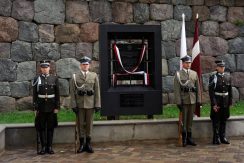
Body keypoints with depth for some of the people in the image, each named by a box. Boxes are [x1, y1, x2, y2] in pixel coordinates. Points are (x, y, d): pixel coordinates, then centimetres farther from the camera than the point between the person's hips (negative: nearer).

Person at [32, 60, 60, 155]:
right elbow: (34, 95, 1)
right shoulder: (37, 79, 1)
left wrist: (57, 107, -2)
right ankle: (43, 147, 11)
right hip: (41, 107, 0)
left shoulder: (54, 79, 2)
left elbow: (57, 94, 3)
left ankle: (49, 147, 13)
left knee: (50, 127, 5)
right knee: (41, 127, 3)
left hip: (51, 107, 0)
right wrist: (35, 108, -3)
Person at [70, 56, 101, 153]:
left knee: (89, 123, 5)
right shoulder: (75, 77, 3)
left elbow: (97, 91, 2)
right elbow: (72, 92, 1)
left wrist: (97, 104, -3)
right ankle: (82, 144, 12)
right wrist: (73, 105, -6)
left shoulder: (94, 76, 5)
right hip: (79, 104, 0)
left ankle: (88, 144, 14)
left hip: (90, 104, 0)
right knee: (80, 124, 4)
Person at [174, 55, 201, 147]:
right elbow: (176, 89, -6)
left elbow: (198, 88, 10)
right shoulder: (178, 74, -2)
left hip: (192, 100, 4)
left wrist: (199, 100, 3)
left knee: (190, 119, 9)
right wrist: (178, 102, -12)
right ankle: (184, 139, 5)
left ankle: (189, 138, 16)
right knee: (183, 120, -1)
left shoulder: (194, 74, 10)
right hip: (183, 100, -4)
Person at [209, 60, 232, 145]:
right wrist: (214, 104, -15)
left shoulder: (228, 77, 7)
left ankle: (223, 137, 19)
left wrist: (230, 102, 6)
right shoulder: (213, 77, -8)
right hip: (217, 100, -5)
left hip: (225, 101, 5)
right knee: (216, 120, 0)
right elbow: (211, 91, -11)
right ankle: (216, 138, 7)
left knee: (224, 120, 10)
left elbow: (230, 90, 11)